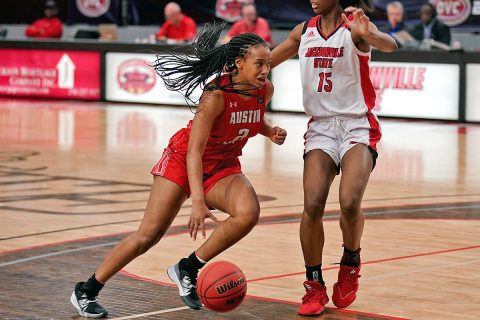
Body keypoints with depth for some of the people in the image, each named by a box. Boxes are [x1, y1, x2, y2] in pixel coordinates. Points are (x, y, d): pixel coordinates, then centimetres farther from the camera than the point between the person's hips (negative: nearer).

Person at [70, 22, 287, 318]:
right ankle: (86, 291, 8)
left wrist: (270, 131, -6)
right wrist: (197, 201, -41)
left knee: (248, 213, -26)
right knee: (148, 235, -8)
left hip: (223, 166, 5)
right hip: (183, 161, -5)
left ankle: (188, 270, -9)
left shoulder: (265, 90, -9)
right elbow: (194, 151, -31)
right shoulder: (216, 94, -28)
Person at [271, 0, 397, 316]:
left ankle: (351, 263, 8)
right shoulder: (304, 31, 7)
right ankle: (315, 286, 1)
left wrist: (367, 34, -51)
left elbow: (390, 45, -30)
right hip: (320, 127, 4)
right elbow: (266, 62, 21)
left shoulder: (355, 27, -8)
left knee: (350, 203, -22)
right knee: (312, 206, -14)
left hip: (357, 127, -4)